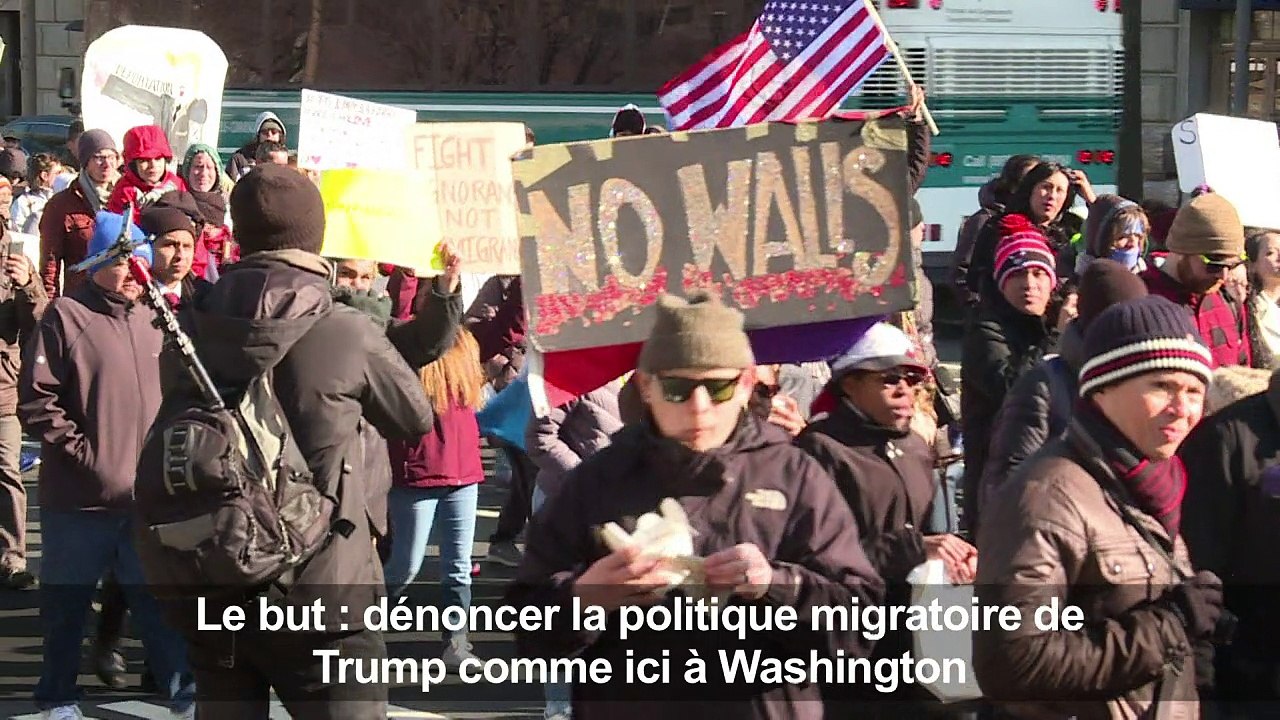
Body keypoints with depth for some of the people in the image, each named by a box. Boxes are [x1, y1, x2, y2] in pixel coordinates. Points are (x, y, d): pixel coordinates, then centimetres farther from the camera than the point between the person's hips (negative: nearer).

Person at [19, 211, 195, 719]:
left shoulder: (150, 319, 10)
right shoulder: (67, 316, -8)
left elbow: (167, 396, 21)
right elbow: (37, 404, -11)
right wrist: (86, 455, -14)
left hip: (144, 497, 4)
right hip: (80, 499, -4)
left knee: (158, 599, 5)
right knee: (67, 605, 9)